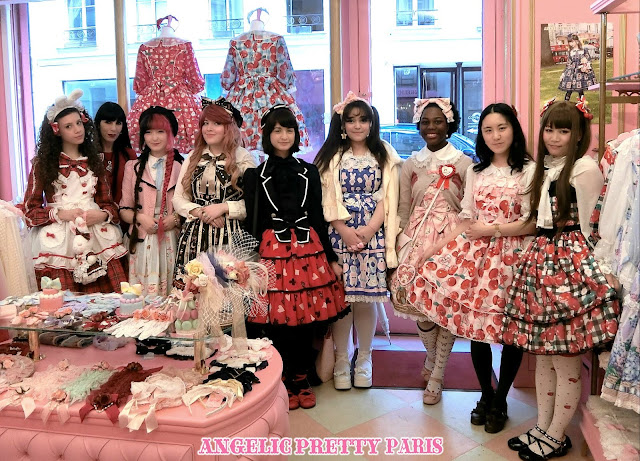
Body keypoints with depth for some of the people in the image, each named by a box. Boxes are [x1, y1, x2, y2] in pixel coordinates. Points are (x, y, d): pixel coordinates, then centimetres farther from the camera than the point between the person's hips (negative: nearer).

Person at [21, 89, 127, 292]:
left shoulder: (94, 163, 17)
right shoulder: (43, 164, 7)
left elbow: (108, 203, 17)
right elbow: (30, 210, 5)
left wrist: (103, 215, -5)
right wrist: (60, 214, -10)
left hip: (96, 236, 2)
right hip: (59, 243, -2)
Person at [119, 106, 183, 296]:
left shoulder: (182, 166, 7)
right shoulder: (133, 166, 12)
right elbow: (124, 209, 10)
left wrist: (176, 218, -11)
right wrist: (140, 218, -8)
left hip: (173, 242, -1)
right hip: (143, 243, 1)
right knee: (143, 295, 0)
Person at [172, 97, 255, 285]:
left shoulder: (243, 158, 2)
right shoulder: (192, 158, 15)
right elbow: (178, 199, 11)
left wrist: (223, 208, -13)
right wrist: (201, 212, -6)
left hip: (229, 236, -3)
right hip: (194, 236, 4)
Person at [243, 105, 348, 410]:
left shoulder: (309, 172, 10)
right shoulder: (255, 175, 4)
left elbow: (317, 217, 10)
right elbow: (252, 223, 3)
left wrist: (331, 257, 8)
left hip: (308, 248, 2)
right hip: (272, 250, -2)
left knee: (307, 318, 4)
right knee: (277, 320, 1)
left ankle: (302, 380, 22)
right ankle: (283, 382, 19)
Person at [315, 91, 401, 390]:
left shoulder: (385, 156, 9)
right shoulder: (331, 156, 7)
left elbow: (387, 199, 2)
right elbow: (327, 199, -1)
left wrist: (369, 229, -11)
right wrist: (345, 231, -12)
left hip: (373, 236, 1)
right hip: (339, 235, 0)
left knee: (367, 298, 3)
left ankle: (364, 360, 18)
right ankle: (341, 361, 14)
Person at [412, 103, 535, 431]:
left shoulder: (529, 170, -4)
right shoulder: (475, 171, 14)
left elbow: (533, 222, -9)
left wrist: (492, 229, -10)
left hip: (511, 255, -4)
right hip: (475, 254, 4)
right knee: (475, 323, 6)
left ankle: (500, 400, 23)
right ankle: (485, 394, 27)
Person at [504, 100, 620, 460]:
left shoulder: (585, 168, -8)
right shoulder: (546, 169, 15)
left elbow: (588, 227, -8)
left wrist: (588, 269, -6)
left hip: (570, 264, -8)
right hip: (541, 260, 8)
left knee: (566, 360, 2)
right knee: (543, 355, 15)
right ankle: (543, 428, 28)